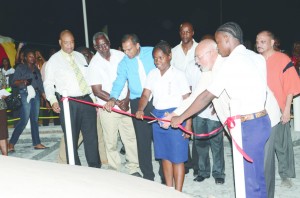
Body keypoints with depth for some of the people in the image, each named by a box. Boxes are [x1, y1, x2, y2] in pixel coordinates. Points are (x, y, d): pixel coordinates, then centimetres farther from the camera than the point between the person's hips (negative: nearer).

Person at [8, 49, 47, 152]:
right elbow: (14, 82, -2)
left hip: (36, 94, 5)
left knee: (35, 119, 6)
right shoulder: (21, 68, 5)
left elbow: (40, 85, 16)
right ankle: (11, 143, -3)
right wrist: (23, 81, -23)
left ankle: (36, 143, 9)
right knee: (24, 120, -12)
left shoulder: (36, 69, 19)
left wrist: (46, 98, 10)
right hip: (25, 94, -5)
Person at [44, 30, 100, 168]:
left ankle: (95, 167, 18)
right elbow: (48, 83, -1)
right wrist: (53, 101, -17)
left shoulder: (80, 56, 14)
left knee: (91, 136, 7)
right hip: (68, 103, -4)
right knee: (71, 138, 3)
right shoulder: (54, 60, 1)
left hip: (87, 100, 4)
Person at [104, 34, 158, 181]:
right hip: (138, 103, 1)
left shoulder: (152, 52, 0)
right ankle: (147, 174, 19)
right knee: (143, 139, 5)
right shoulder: (124, 63, 4)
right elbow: (119, 82, -7)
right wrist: (113, 98, -24)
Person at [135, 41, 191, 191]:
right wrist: (140, 109, -18)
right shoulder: (152, 74, 7)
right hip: (158, 116, 5)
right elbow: (145, 95, 2)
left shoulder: (178, 74, -6)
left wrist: (188, 123, -12)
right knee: (165, 155, 14)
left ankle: (178, 193, 11)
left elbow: (187, 100, -7)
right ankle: (168, 189, 27)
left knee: (177, 157, -1)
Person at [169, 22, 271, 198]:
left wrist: (181, 118, -3)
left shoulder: (232, 62, -13)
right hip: (262, 120, 8)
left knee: (251, 179, 4)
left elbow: (206, 97, -11)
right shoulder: (257, 57, 7)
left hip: (250, 126, -8)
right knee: (257, 176, 19)